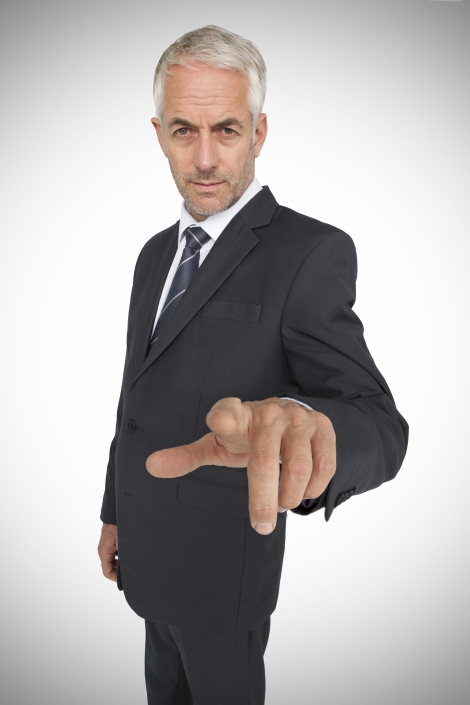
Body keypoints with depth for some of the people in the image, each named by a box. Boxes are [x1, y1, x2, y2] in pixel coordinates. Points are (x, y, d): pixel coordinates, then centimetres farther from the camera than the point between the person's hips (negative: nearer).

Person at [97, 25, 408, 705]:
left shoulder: (311, 251, -20)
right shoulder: (156, 253, 4)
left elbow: (378, 423, -31)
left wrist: (301, 420, -54)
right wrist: (115, 512, 16)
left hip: (222, 568, -6)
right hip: (149, 550, 7)